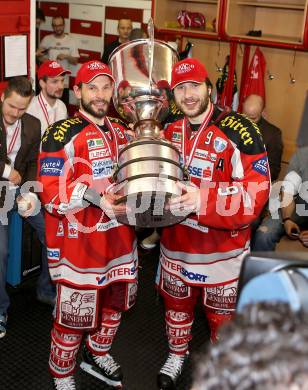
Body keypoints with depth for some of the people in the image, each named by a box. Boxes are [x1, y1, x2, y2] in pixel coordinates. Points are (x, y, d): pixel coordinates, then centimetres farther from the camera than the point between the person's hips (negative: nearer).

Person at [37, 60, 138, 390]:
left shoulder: (120, 132, 12)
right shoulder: (61, 135, -13)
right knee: (74, 315, 4)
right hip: (78, 244, -7)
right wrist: (93, 195, -32)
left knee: (114, 305, 22)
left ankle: (97, 355, 48)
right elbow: (51, 196, -20)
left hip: (119, 240, 7)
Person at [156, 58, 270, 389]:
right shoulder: (169, 131, 3)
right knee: (176, 306, 25)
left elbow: (256, 193, -24)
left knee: (223, 317, 14)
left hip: (222, 250, -5)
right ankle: (177, 355, 52)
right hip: (175, 246, 5)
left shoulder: (238, 131, -18)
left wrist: (202, 200, -36)